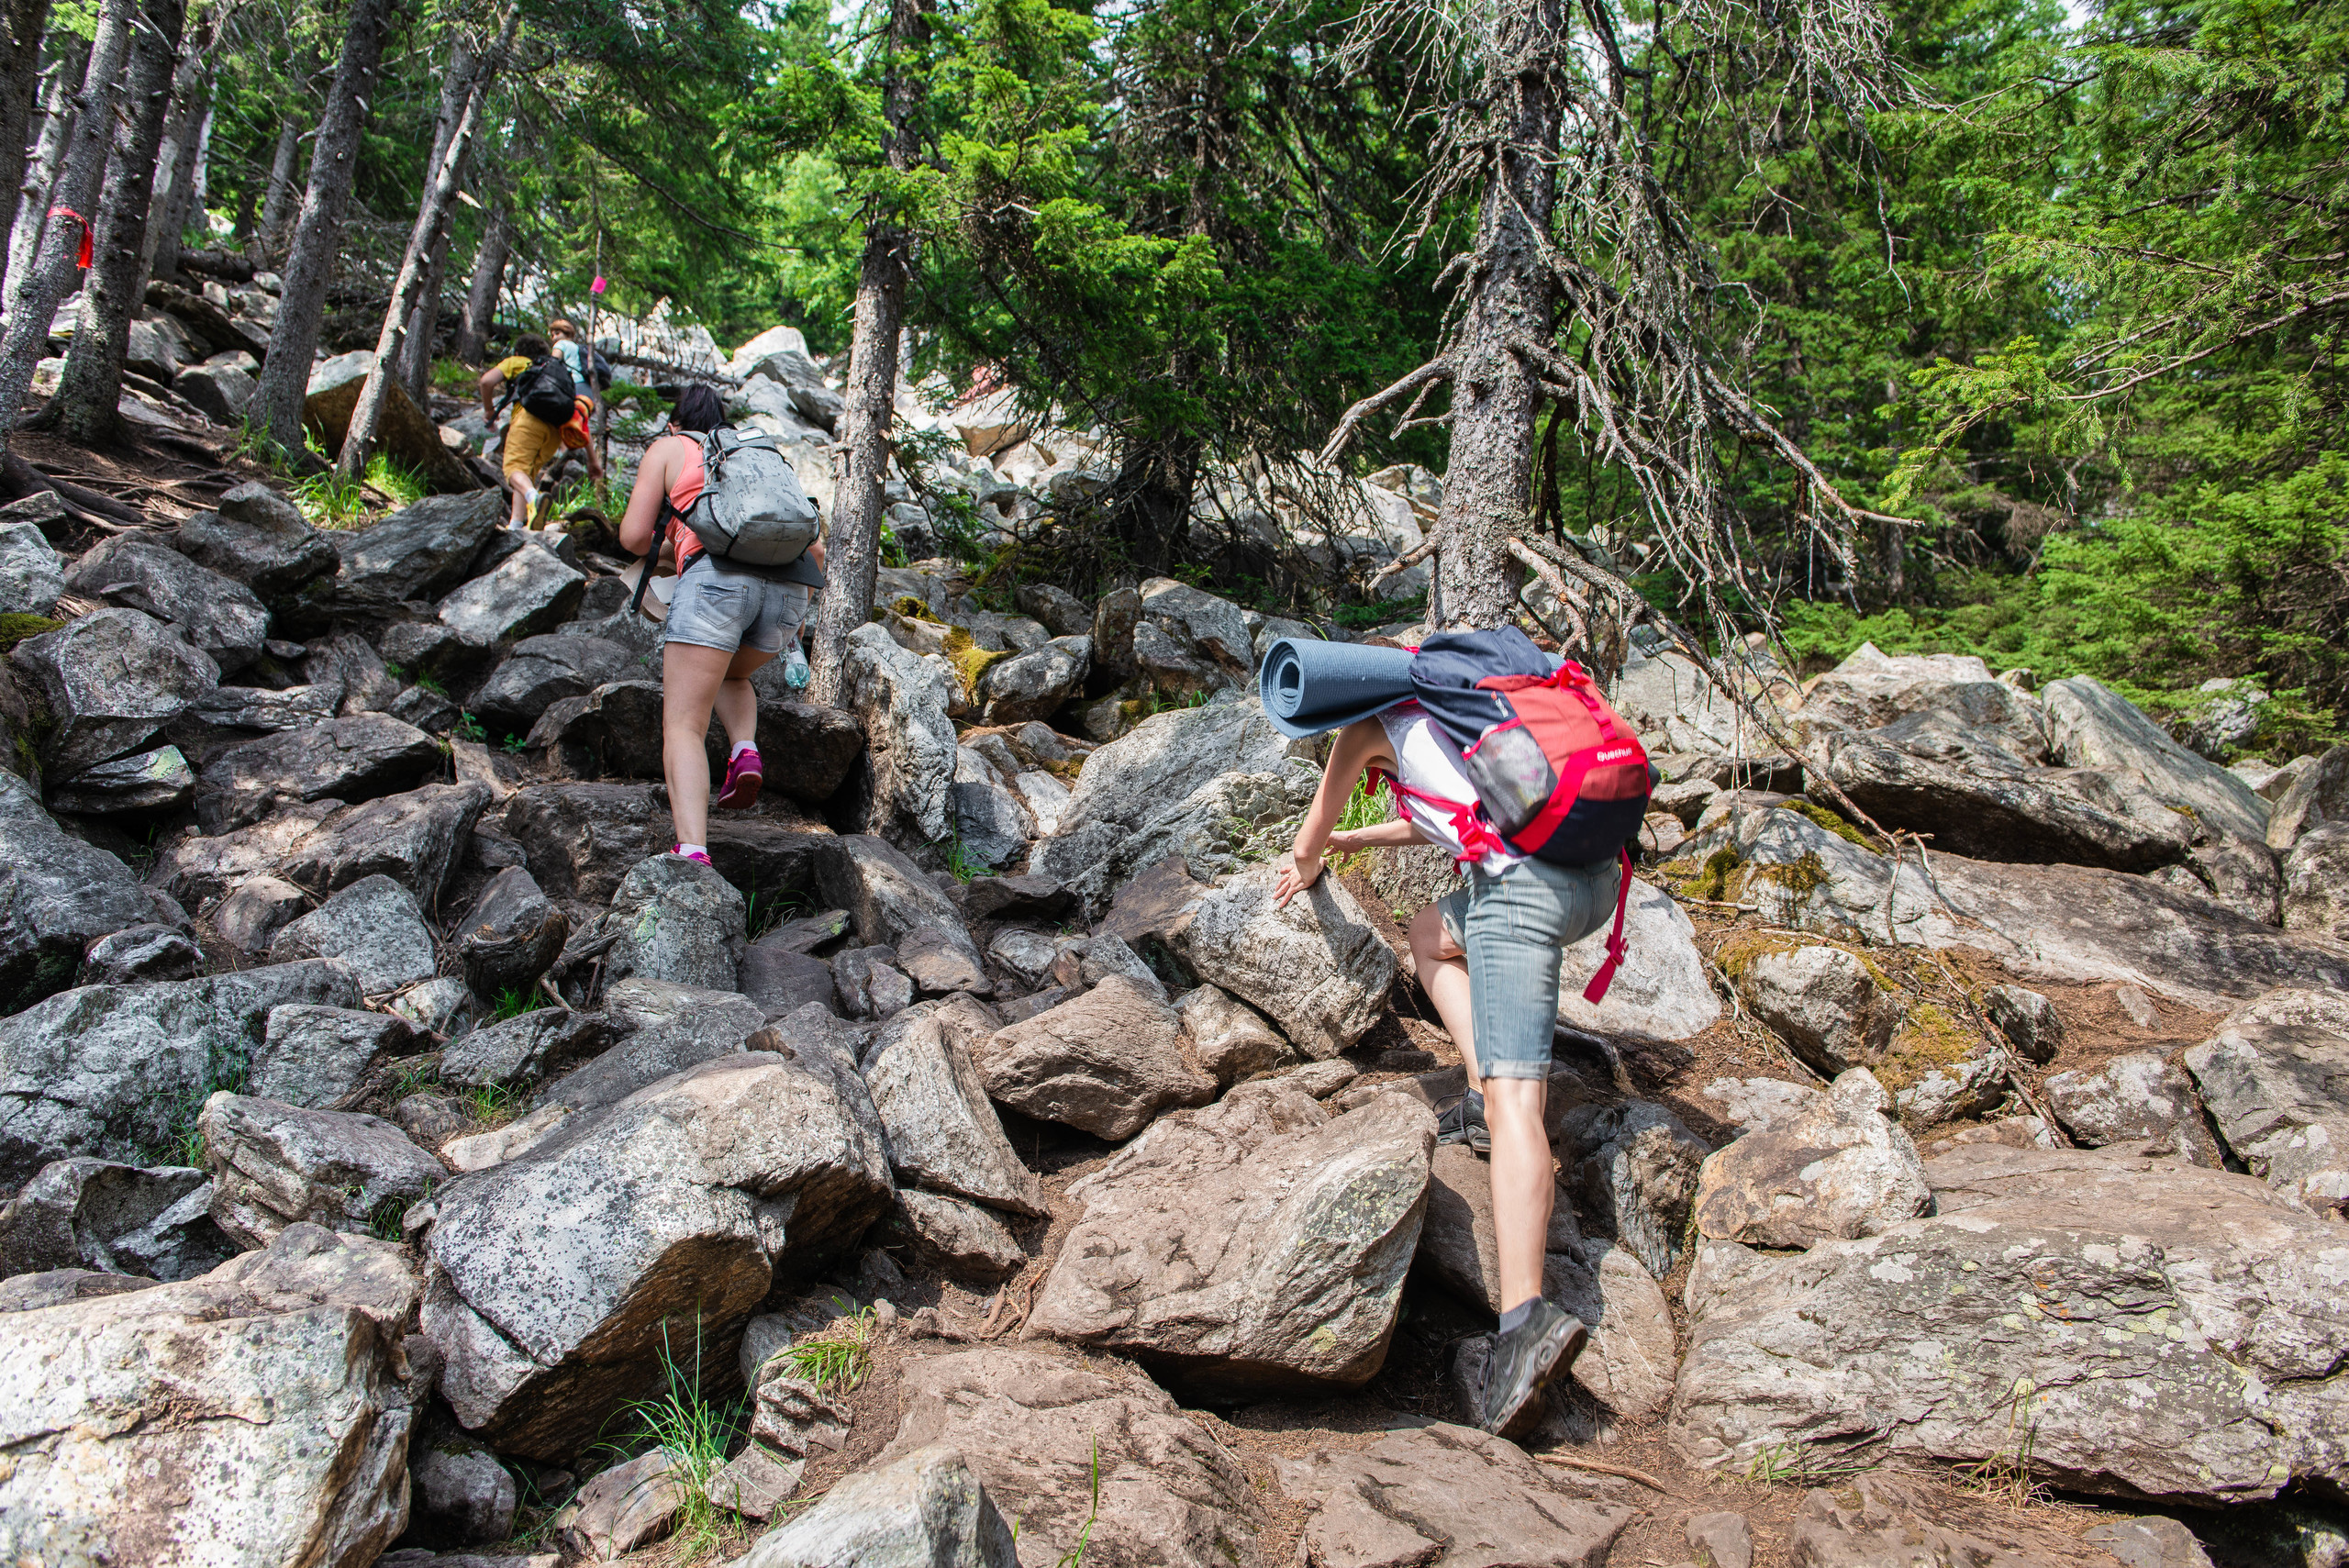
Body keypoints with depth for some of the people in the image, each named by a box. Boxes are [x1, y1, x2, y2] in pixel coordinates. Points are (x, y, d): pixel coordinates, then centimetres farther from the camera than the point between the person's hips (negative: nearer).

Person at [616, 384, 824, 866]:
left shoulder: (668, 449, 22)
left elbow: (634, 538, 13)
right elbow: (815, 549, 27)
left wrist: (663, 540, 35)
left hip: (716, 576, -5)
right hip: (787, 587, 5)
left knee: (683, 726, -6)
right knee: (729, 675, 34)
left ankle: (692, 852, -27)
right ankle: (745, 750, 4)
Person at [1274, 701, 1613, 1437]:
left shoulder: (1376, 723, 12)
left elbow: (1313, 831, 23)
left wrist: (1306, 866, 44)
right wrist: (1341, 844, 56)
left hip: (1525, 880, -8)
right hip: (1597, 875, 8)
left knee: (1512, 1092, -16)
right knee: (1430, 932, 29)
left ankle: (1525, 1316, -31)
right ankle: (1488, 1100, 12)